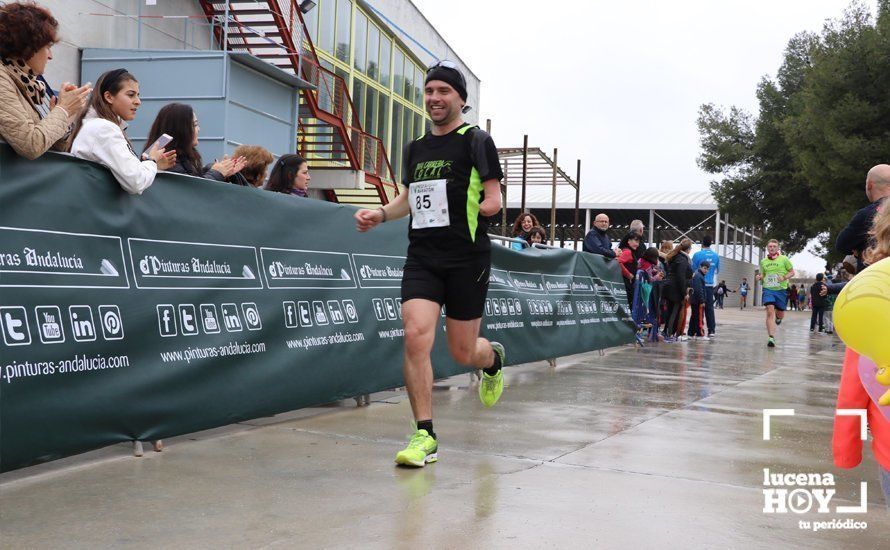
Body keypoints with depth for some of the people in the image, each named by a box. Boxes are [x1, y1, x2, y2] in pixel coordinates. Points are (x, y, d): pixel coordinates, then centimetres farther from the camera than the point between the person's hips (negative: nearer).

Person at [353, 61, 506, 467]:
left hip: (468, 259, -4)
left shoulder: (476, 141, -2)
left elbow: (493, 199, -4)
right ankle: (424, 437, -6)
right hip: (422, 257, 4)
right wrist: (381, 213, 9)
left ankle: (493, 358, 44)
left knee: (462, 353, 5)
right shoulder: (415, 148, 15)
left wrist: (462, 213, -15)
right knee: (416, 336, -15)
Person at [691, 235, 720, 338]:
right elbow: (717, 270, 14)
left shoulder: (698, 255, -10)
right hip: (710, 284, 4)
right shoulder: (716, 255, 3)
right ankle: (712, 330, 6)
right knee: (709, 307, 9)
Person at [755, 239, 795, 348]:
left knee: (780, 314, 10)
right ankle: (771, 337, -18)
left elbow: (792, 272, 4)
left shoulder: (784, 259, 0)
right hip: (768, 289, 0)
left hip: (781, 290, 0)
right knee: (770, 311, -16)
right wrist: (759, 277, -3)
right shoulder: (763, 261, 8)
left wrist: (784, 278, -15)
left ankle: (778, 316, 51)